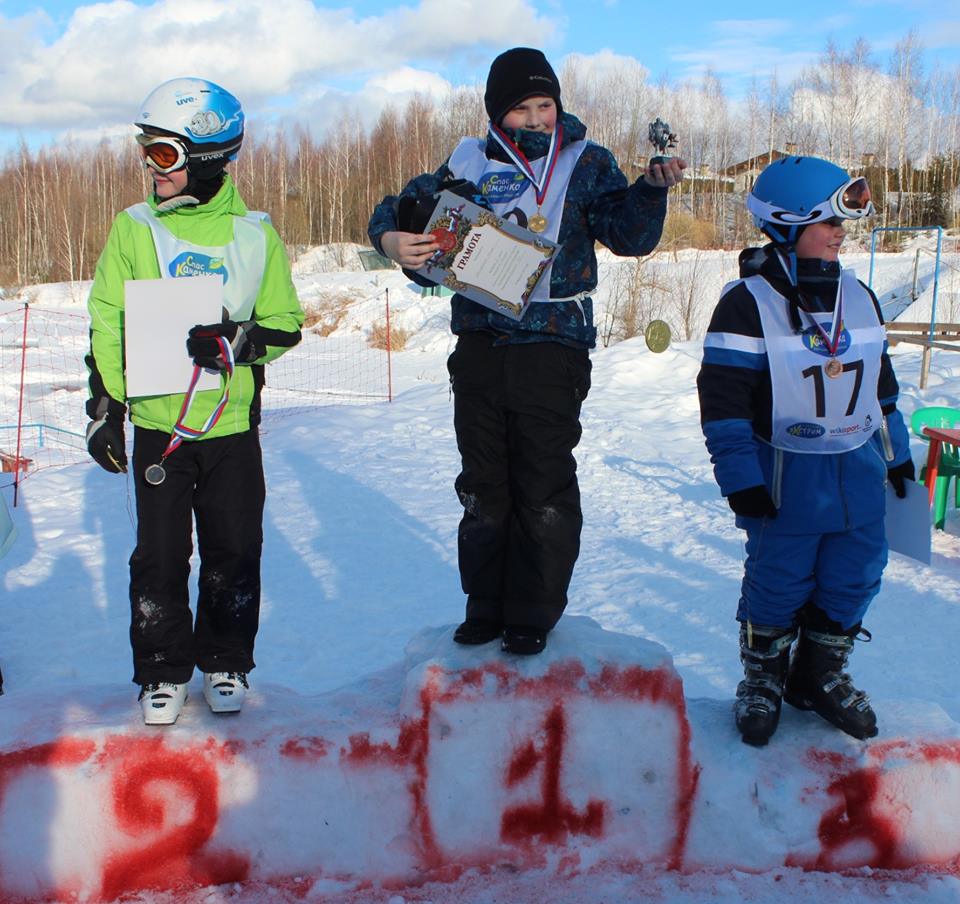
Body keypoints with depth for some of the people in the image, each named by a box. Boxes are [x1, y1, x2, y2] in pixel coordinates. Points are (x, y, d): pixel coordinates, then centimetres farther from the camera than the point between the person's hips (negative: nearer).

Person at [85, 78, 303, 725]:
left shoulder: (255, 234, 1)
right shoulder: (134, 230, 2)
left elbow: (285, 325, 3)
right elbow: (106, 326, 5)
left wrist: (236, 342, -16)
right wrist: (105, 409, 1)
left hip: (234, 425, 0)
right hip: (157, 423, 0)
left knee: (234, 553, 6)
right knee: (161, 556, 4)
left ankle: (225, 663, 26)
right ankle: (164, 672, 21)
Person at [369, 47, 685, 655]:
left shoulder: (584, 162, 2)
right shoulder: (470, 162, 8)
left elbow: (630, 235, -7)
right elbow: (403, 206, 12)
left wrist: (652, 188, -26)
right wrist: (391, 239, -10)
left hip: (553, 348, -3)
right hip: (479, 344, 3)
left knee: (544, 489, 2)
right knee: (483, 484, 11)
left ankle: (533, 615, 17)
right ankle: (486, 607, 26)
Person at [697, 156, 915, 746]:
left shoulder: (858, 297, 8)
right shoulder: (748, 303, -13)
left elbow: (880, 381, 18)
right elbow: (723, 396, -16)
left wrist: (896, 451, 21)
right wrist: (741, 478, -18)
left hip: (859, 471, 6)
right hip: (786, 475, -6)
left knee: (855, 577, 10)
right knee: (779, 580, 3)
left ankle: (822, 674, 30)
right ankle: (762, 678, 25)